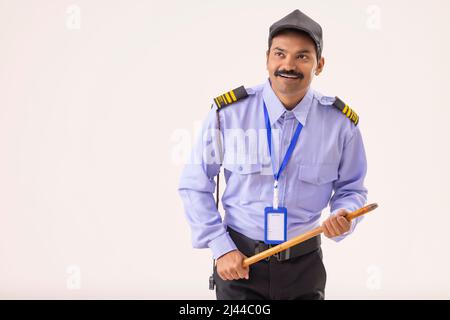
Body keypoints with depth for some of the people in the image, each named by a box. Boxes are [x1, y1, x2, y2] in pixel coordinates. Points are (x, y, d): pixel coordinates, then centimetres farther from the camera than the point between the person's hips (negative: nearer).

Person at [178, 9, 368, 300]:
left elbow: (351, 188, 7)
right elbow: (195, 185, -3)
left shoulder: (341, 123, -6)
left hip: (304, 265, 2)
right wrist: (220, 247, -9)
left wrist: (344, 217, -15)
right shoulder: (228, 112, -11)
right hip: (238, 262, -2)